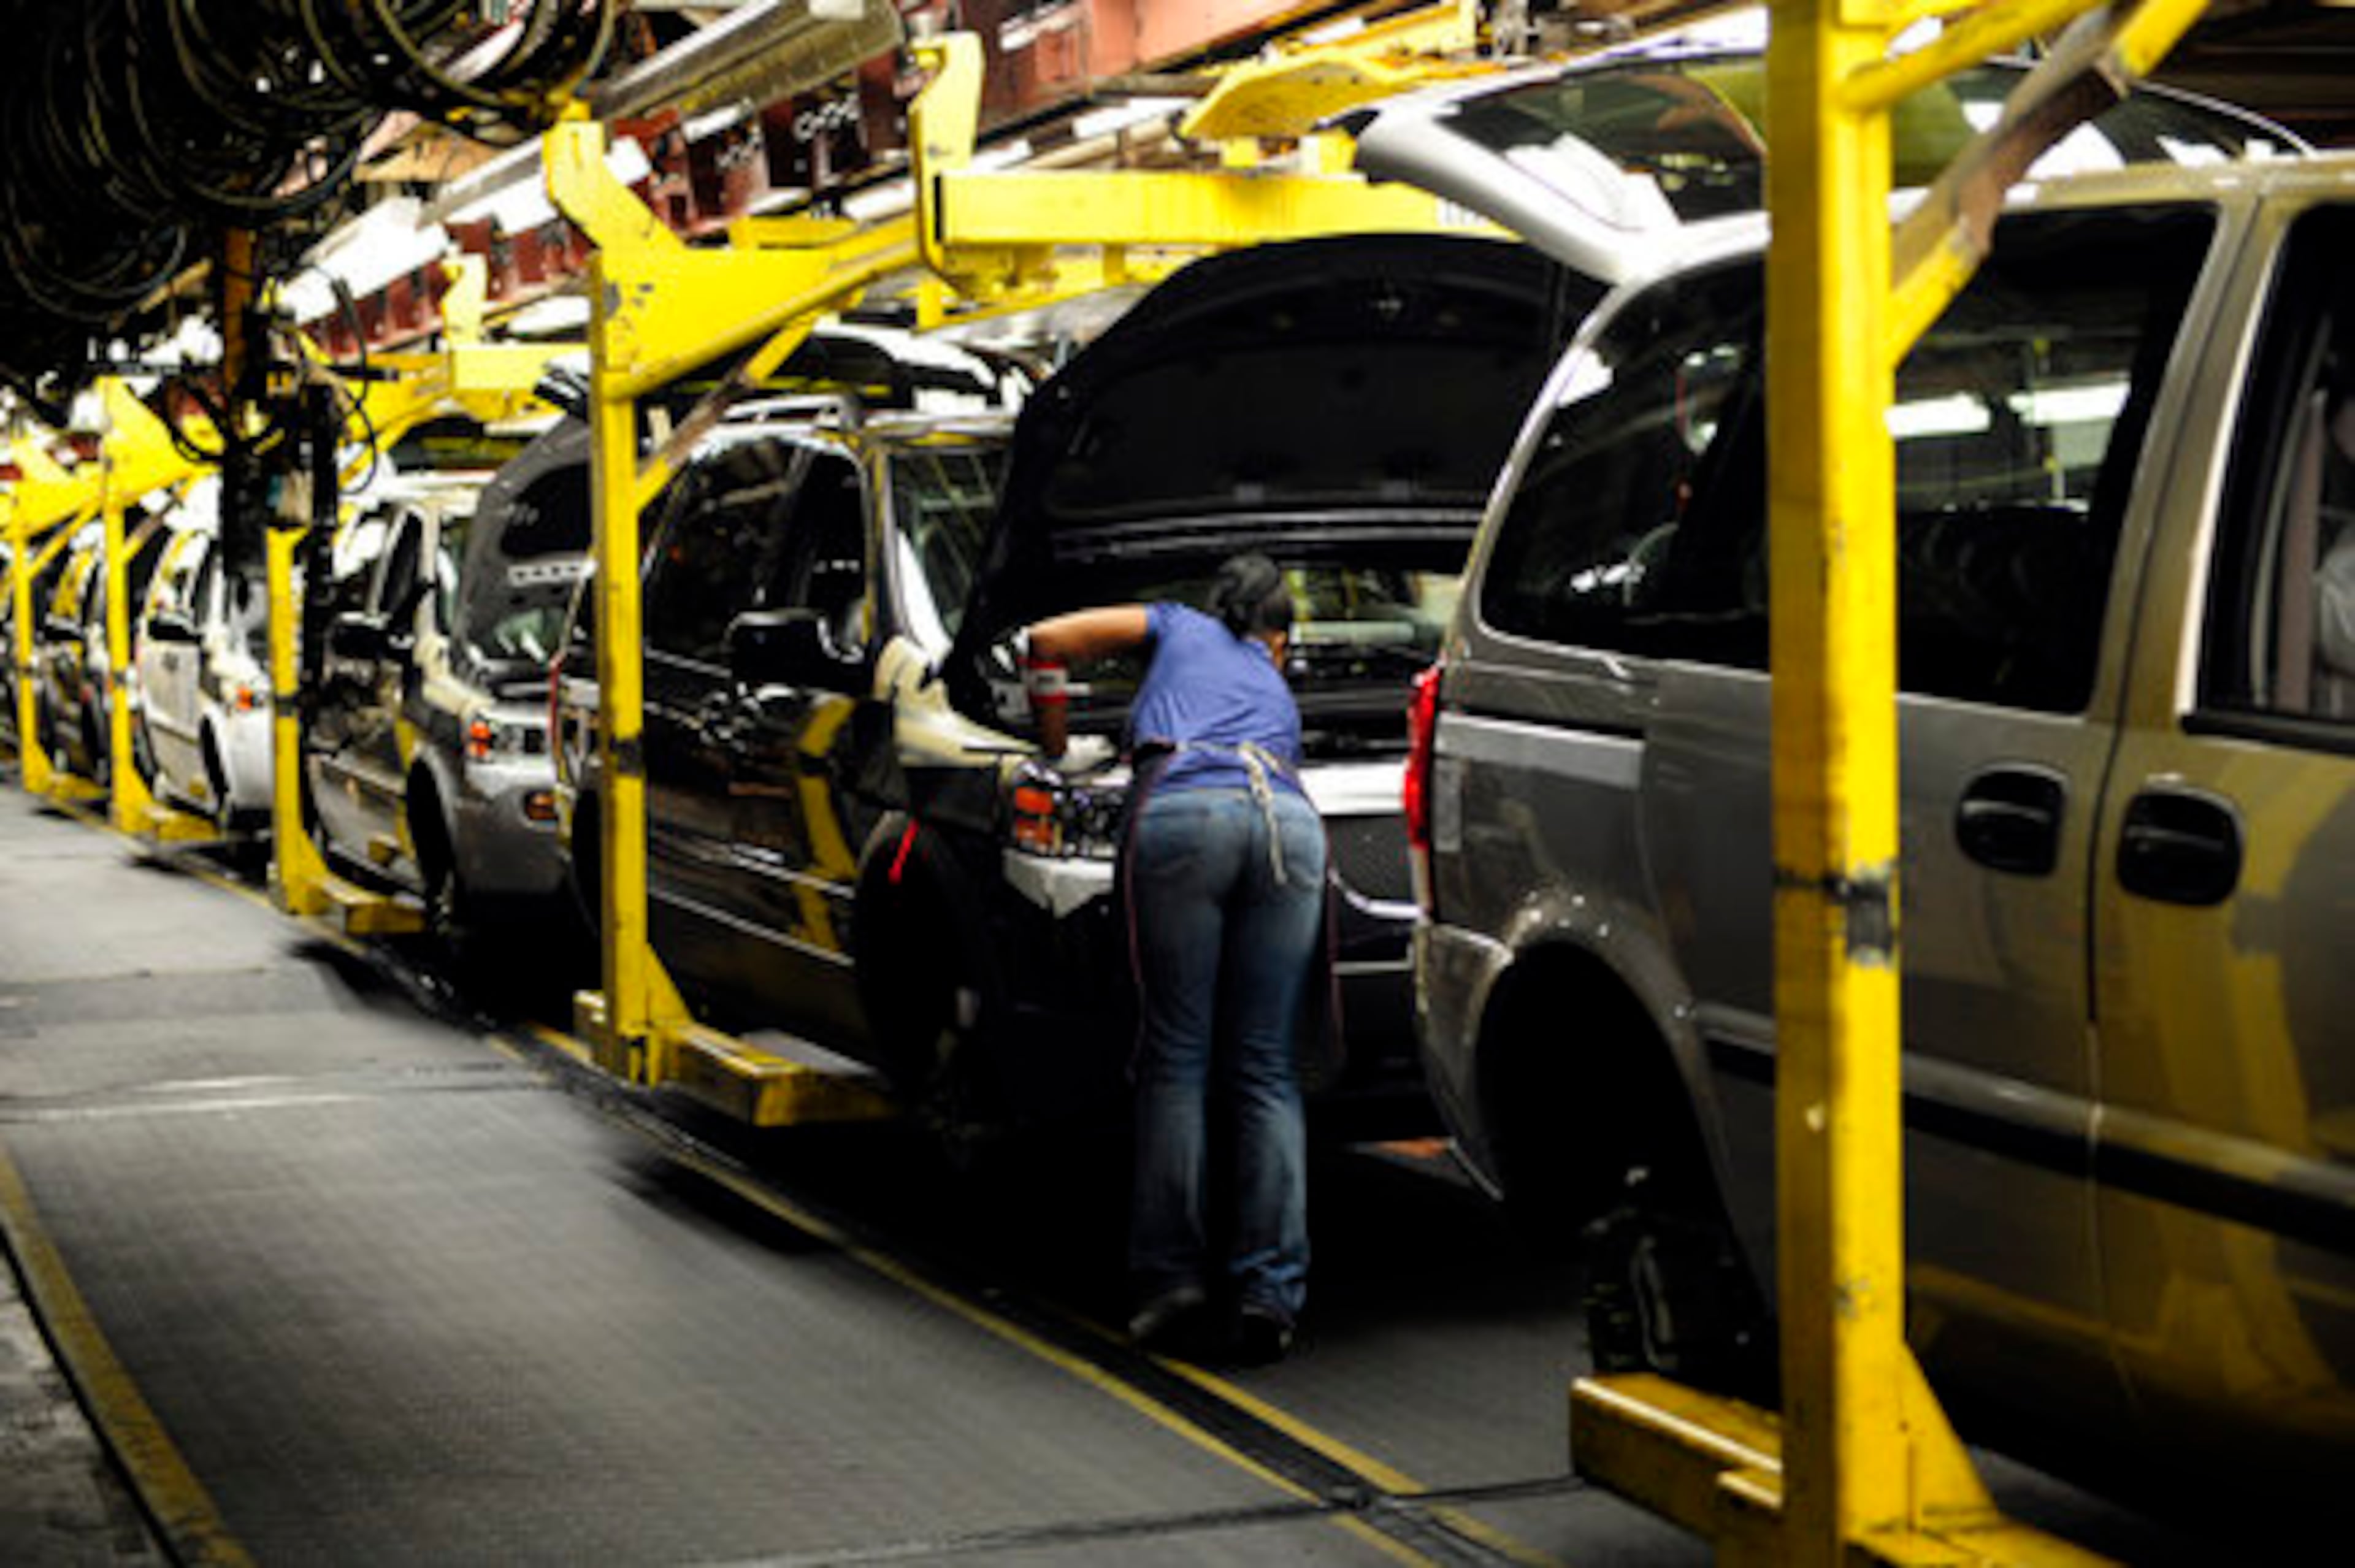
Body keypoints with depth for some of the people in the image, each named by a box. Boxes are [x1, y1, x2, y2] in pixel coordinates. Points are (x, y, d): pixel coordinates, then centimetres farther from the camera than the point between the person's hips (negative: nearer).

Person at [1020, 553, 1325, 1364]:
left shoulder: (1179, 628, 32)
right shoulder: (1277, 690, 38)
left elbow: (1049, 641, 27)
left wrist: (1053, 746, 39)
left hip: (1187, 812, -3)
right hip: (1290, 820, 3)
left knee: (1176, 1055, 1)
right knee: (1266, 1067, 5)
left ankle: (1173, 1278, -2)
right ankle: (1269, 1295, -1)